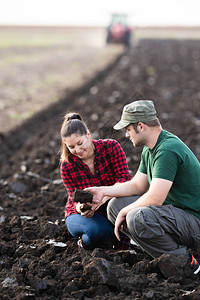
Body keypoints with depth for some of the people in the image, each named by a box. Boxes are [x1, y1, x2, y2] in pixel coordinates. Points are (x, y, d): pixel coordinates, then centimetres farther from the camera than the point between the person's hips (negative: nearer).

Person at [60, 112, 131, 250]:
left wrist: (103, 196, -41)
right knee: (99, 232, -36)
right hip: (83, 213, -1)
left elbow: (125, 178, -23)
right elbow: (75, 199, -10)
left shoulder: (111, 147, -15)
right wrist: (81, 207, -37)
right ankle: (85, 240, 1)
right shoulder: (67, 166, -12)